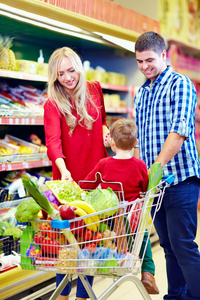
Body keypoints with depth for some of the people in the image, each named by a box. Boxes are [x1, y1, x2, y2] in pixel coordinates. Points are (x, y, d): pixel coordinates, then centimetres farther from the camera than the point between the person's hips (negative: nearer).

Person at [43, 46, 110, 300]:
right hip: (69, 177, -3)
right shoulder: (52, 105, -8)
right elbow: (53, 141, -23)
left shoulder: (94, 90, 6)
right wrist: (63, 170, -40)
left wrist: (105, 131, 1)